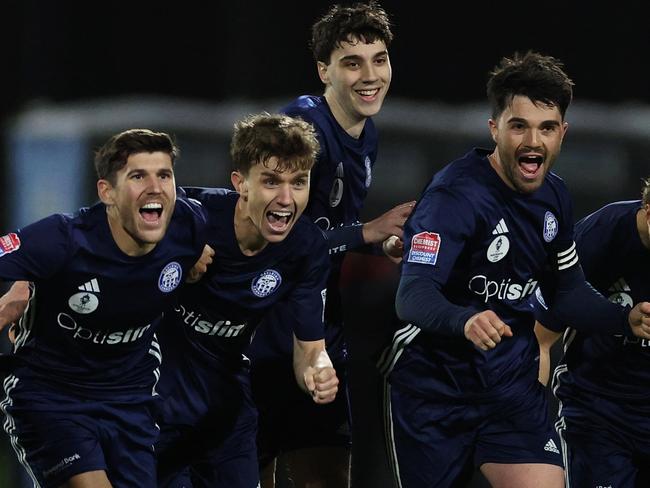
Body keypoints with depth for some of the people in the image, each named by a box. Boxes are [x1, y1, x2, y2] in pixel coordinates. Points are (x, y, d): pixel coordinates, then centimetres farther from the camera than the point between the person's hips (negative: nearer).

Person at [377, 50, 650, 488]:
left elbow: (566, 289, 16)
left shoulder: (554, 196, 3)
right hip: (433, 390, -5)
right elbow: (413, 294, -31)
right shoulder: (455, 194, -20)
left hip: (513, 385, 5)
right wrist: (465, 321, -51)